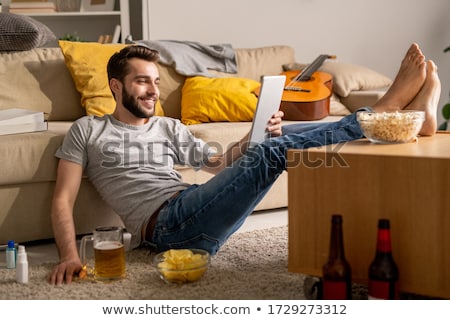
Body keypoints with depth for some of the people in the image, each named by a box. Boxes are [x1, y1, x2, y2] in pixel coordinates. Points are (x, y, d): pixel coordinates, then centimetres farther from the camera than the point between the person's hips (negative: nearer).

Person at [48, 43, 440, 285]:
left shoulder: (170, 128, 26)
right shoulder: (88, 131, 12)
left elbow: (218, 163, 24)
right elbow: (63, 199, 4)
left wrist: (260, 135, 2)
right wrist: (69, 255, -15)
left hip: (197, 216, 6)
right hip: (167, 224, -6)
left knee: (280, 139, -14)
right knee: (271, 154, -21)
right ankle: (385, 108, -15)